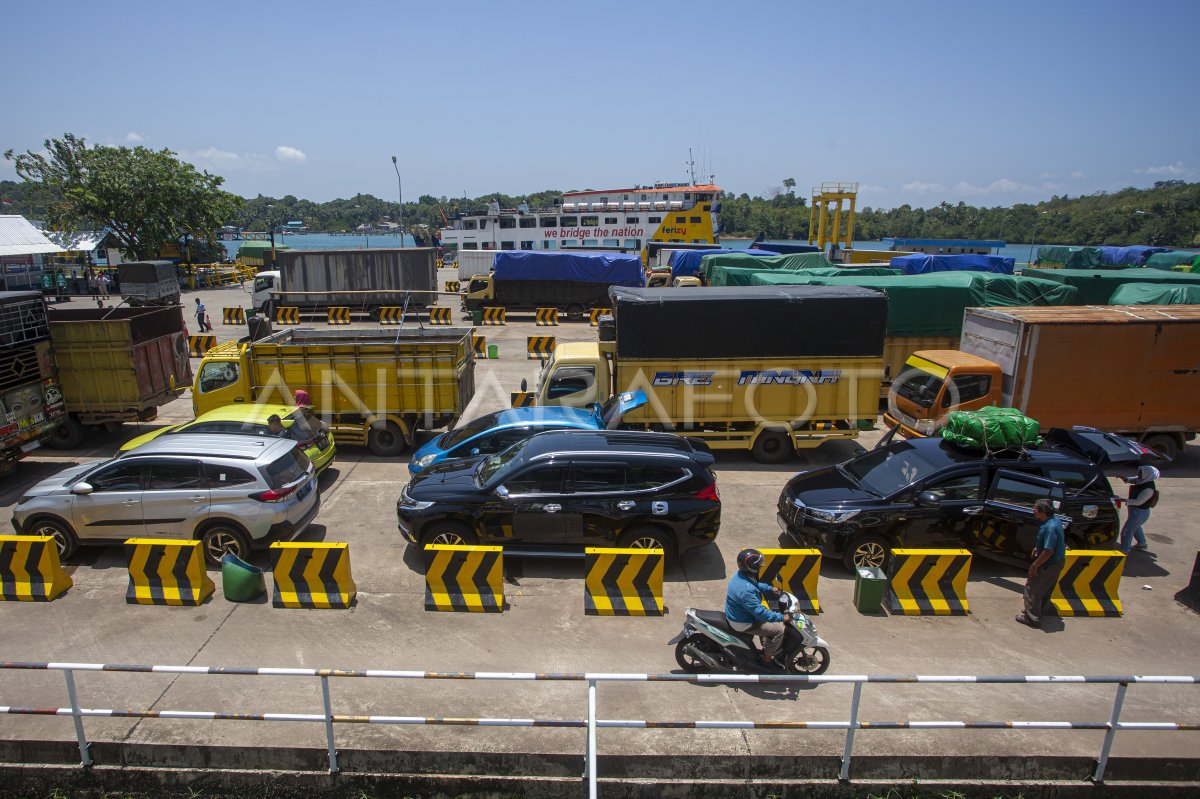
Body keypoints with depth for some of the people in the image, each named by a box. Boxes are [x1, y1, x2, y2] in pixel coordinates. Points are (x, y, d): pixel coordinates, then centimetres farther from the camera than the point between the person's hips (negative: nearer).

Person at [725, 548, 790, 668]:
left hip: (737, 613, 9)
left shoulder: (741, 574, -8)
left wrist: (770, 589, 13)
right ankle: (766, 659, 12)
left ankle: (767, 647, 37)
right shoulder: (746, 590, -38)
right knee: (779, 629, -5)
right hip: (742, 622, -9)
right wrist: (781, 617, -23)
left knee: (771, 621, 23)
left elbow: (756, 584, 15)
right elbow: (760, 612, -31)